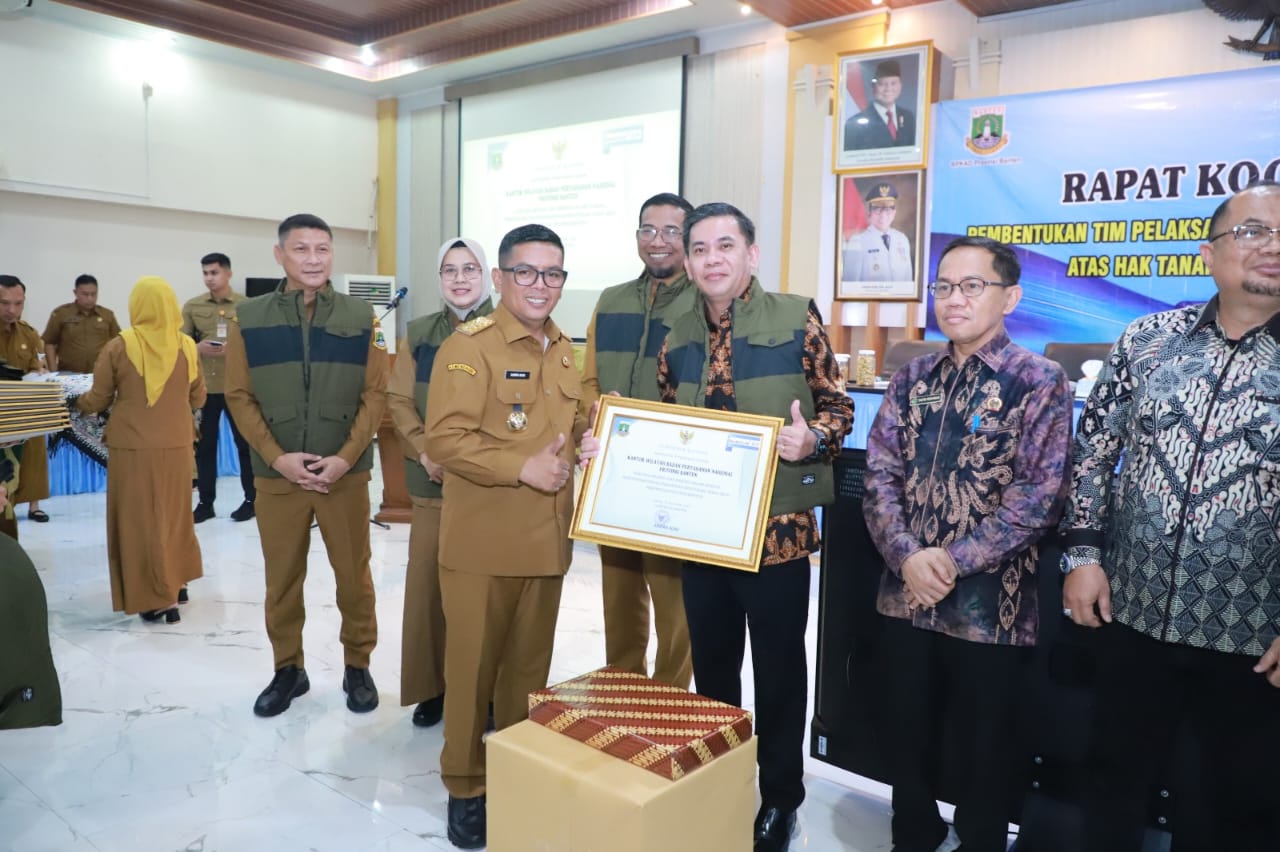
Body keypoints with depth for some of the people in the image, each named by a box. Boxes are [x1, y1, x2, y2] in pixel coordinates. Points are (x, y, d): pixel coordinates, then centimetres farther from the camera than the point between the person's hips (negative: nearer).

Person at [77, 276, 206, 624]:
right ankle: (173, 586, 27)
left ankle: (158, 597, 8)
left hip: (133, 447, -2)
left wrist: (75, 402, 23)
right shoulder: (186, 346, -4)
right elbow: (198, 399, 7)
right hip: (176, 446, 2)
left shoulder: (119, 346, -9)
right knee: (173, 518, 17)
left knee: (140, 521, 7)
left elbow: (97, 400, 1)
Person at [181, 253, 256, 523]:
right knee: (204, 445, 8)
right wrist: (197, 348, -14)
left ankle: (251, 499, 16)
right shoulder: (192, 306, 6)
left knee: (245, 443, 5)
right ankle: (205, 502, 17)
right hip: (203, 386, 2)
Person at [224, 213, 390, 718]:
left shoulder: (360, 317, 1)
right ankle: (288, 669, 28)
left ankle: (357, 666, 24)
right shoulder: (248, 318, 1)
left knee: (353, 575, 7)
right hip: (277, 474, 1)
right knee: (282, 578, 11)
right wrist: (277, 456, -11)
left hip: (346, 472, 0)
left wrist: (345, 457, -11)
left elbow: (375, 394, -1)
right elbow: (239, 397, 1)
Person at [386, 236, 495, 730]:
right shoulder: (419, 335, 9)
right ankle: (432, 686, 21)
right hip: (434, 482, 3)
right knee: (428, 582, 6)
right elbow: (399, 401, 5)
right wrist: (424, 451, -10)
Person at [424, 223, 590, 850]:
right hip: (482, 541, -6)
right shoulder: (467, 346, -11)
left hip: (546, 540, 6)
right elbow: (444, 438, -19)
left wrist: (588, 435, 1)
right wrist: (522, 467, -23)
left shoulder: (564, 352, 12)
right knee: (473, 666, 8)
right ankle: (465, 787, 25)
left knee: (530, 666, 17)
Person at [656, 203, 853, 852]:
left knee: (778, 670, 9)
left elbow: (838, 406, -3)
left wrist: (812, 439, -23)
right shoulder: (678, 340, 7)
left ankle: (779, 799, 30)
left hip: (777, 527, -4)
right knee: (711, 665, 17)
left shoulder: (796, 319, -6)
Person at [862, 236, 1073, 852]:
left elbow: (1040, 496, -14)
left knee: (985, 742, 12)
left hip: (990, 603, -4)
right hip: (906, 594, 4)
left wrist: (953, 561, -18)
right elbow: (879, 473, 1)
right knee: (906, 728, 18)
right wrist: (907, 556, -14)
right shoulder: (912, 378, 6)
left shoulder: (1039, 382, -7)